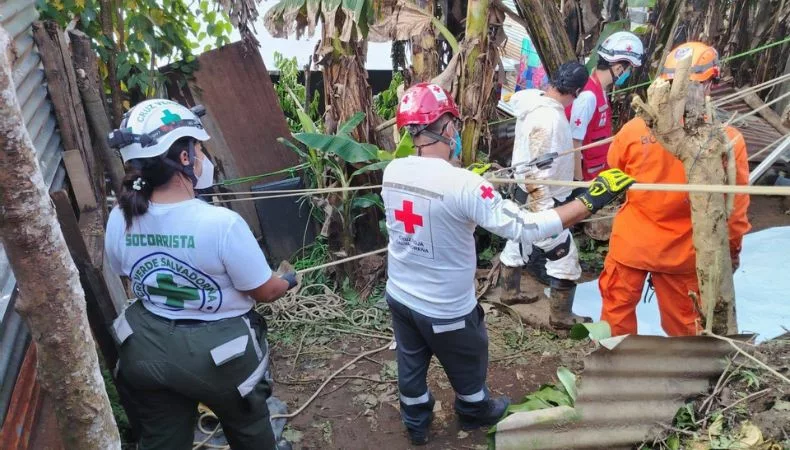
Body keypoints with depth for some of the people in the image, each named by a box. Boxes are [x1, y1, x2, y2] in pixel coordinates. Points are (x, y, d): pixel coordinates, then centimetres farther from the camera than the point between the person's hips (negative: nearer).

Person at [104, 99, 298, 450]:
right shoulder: (221, 223, -29)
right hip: (218, 351, -4)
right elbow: (264, 292, -16)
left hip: (148, 350, 5)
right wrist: (289, 281, 6)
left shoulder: (119, 221, -11)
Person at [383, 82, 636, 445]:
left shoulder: (393, 171, -10)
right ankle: (476, 414, 54)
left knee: (411, 366, 27)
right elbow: (527, 227, -30)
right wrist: (593, 200, -25)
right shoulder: (462, 186, -30)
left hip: (400, 296, 5)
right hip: (445, 309, -5)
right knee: (468, 368, 26)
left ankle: (416, 425, 51)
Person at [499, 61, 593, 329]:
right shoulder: (548, 119, -29)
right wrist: (543, 212, -24)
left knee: (518, 242, 24)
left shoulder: (536, 102, -2)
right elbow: (537, 173, -29)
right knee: (566, 258, 2)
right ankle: (561, 317, 16)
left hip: (525, 194, 10)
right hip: (541, 201, -10)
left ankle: (509, 293, 44)